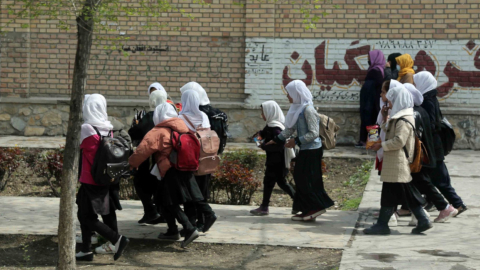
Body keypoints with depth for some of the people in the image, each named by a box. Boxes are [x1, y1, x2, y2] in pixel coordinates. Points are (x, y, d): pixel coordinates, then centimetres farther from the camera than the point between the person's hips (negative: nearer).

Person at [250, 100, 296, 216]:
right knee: (281, 181, 15)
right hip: (277, 160, 10)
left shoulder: (274, 127, -21)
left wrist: (264, 146, -19)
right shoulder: (271, 125, 10)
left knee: (268, 181, -3)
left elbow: (278, 144, -27)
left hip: (276, 161, -10)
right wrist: (260, 134, 2)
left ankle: (264, 208, 4)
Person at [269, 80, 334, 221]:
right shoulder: (298, 109, 11)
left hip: (312, 150, -9)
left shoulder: (308, 109, -16)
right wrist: (276, 140, 16)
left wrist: (296, 141, -17)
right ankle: (306, 210, 14)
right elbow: (290, 129, 18)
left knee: (307, 181, -6)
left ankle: (317, 207, 2)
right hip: (305, 150, 9)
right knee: (300, 179, 9)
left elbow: (314, 133, -19)